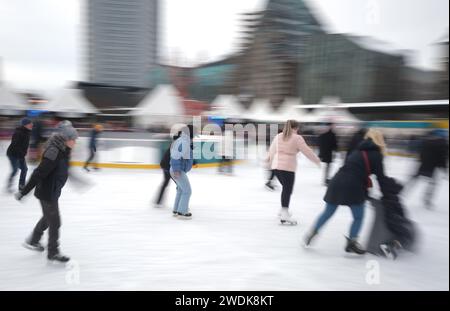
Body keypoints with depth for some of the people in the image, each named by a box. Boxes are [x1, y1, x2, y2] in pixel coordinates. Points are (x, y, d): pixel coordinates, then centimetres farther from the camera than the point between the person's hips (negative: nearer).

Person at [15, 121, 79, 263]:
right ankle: (53, 254, 18)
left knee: (48, 217, 27)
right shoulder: (54, 152, -28)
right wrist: (24, 192, -25)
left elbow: (63, 171, 17)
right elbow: (39, 173, -27)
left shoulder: (63, 150, 1)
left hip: (54, 191, 10)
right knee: (55, 222, 2)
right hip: (47, 193, -10)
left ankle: (33, 241, 47)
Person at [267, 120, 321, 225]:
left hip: (276, 166, 7)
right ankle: (284, 216, -7)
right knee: (287, 190, -4)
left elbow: (271, 150, 16)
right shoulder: (297, 138, -6)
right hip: (288, 167, -7)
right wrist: (317, 160, 9)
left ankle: (284, 210, 29)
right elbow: (307, 151, -4)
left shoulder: (278, 136, 11)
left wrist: (271, 160, 34)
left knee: (286, 188, 21)